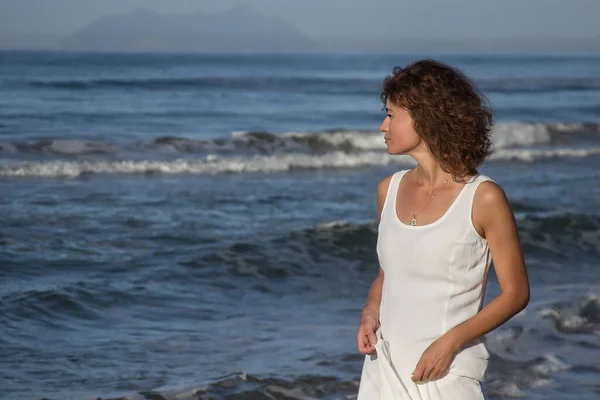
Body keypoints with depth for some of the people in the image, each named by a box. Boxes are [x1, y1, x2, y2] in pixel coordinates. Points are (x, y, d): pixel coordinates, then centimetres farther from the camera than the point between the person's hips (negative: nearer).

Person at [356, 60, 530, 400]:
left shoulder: (483, 198, -9)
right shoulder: (390, 190, 7)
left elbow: (516, 292, -6)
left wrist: (450, 341, -16)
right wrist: (370, 314, 0)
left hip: (447, 373, -4)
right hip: (384, 368, 5)